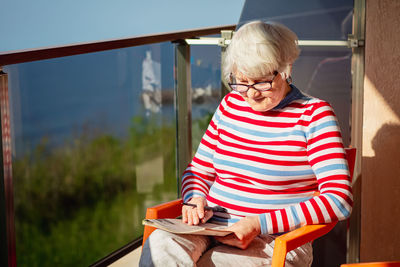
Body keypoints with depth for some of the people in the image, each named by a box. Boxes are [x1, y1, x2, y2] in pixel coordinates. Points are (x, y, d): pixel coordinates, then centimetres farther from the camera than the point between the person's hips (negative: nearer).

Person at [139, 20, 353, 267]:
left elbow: (340, 200, -14)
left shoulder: (313, 114, -4)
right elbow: (198, 171, 22)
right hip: (210, 231, 5)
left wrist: (259, 224, -19)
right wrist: (196, 199, -4)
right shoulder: (231, 104, 13)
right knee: (158, 245, -28)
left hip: (275, 244, -5)